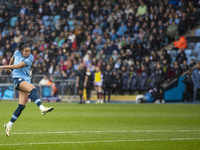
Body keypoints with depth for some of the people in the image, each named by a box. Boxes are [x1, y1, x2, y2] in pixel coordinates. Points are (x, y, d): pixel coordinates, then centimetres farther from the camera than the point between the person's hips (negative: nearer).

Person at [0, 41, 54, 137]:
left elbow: (17, 66, -12)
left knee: (22, 106, -4)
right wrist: (9, 66, 42)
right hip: (17, 78, -2)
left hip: (26, 80, 2)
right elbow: (13, 58, 28)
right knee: (33, 89, -30)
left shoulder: (30, 58, -4)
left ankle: (9, 125, 8)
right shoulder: (17, 53, 3)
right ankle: (42, 109, -49)